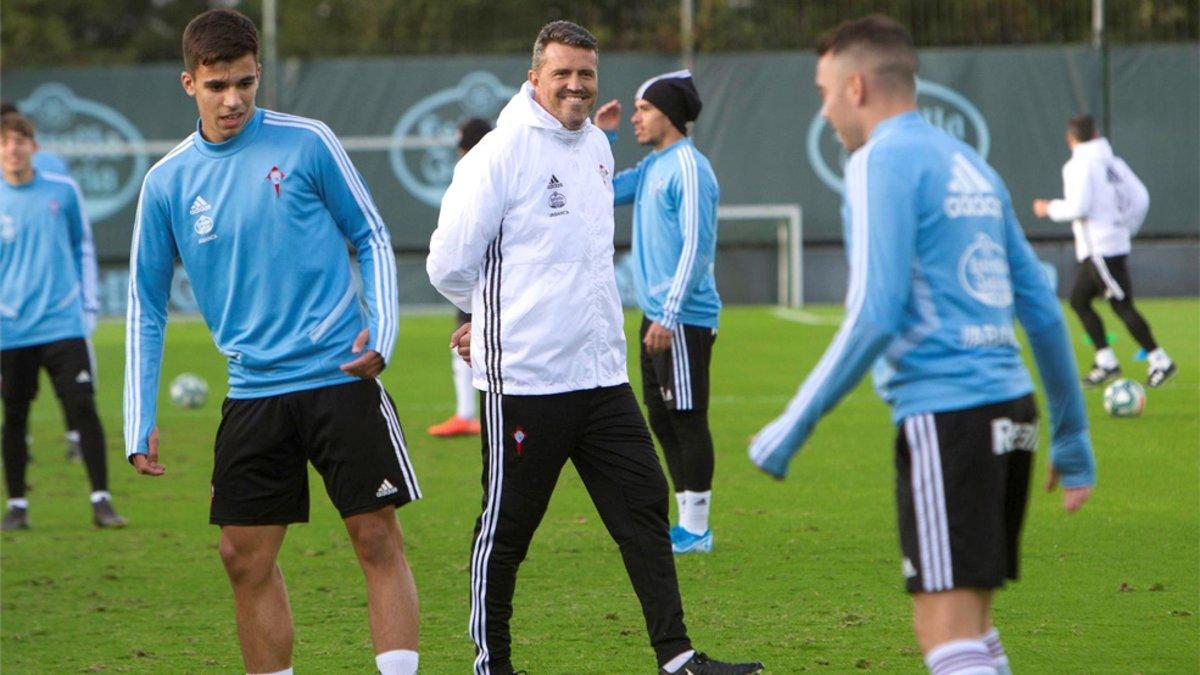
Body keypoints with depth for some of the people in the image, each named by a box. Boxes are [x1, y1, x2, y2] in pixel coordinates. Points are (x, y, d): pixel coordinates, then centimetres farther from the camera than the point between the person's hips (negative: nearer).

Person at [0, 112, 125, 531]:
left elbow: (83, 247, 15)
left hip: (64, 324, 0)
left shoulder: (63, 191, 3)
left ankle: (101, 500, -3)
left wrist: (88, 303, 10)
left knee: (83, 408, -8)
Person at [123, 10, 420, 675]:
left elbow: (373, 238, 6)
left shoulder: (305, 143, -3)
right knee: (245, 557, 2)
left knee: (377, 539, -6)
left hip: (341, 377, -3)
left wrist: (381, 331, -9)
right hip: (254, 392, 3)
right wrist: (141, 421, 5)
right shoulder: (167, 183, 4)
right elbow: (146, 304, 11)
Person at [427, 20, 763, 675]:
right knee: (505, 530, 3)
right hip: (523, 376, -7)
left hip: (602, 374, 7)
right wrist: (497, 313, 8)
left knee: (644, 508, 2)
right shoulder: (501, 153, -11)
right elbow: (450, 263, -9)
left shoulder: (597, 146, 13)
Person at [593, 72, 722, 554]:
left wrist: (669, 316, -22)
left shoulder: (688, 169, -13)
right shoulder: (651, 168, 15)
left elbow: (696, 247, -18)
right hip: (656, 316, 10)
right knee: (662, 420, 12)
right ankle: (687, 523, 18)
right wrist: (598, 136, 14)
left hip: (684, 320, -10)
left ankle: (696, 528, -3)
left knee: (687, 419, -6)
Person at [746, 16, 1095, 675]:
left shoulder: (882, 162, -7)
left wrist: (793, 426, -12)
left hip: (943, 416, -8)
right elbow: (1042, 310, 20)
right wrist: (1072, 434, 25)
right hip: (1009, 407, 8)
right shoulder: (971, 165, 18)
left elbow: (873, 317, -16)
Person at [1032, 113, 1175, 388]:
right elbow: (1140, 198, 8)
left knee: (1122, 305, -6)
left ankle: (1159, 361, -5)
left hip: (1099, 249, -9)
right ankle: (1105, 360, 13)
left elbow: (1079, 207, -20)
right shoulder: (1114, 163, 11)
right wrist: (1126, 229, 20)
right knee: (1079, 300, 15)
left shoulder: (1079, 166, -12)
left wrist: (1050, 208, -3)